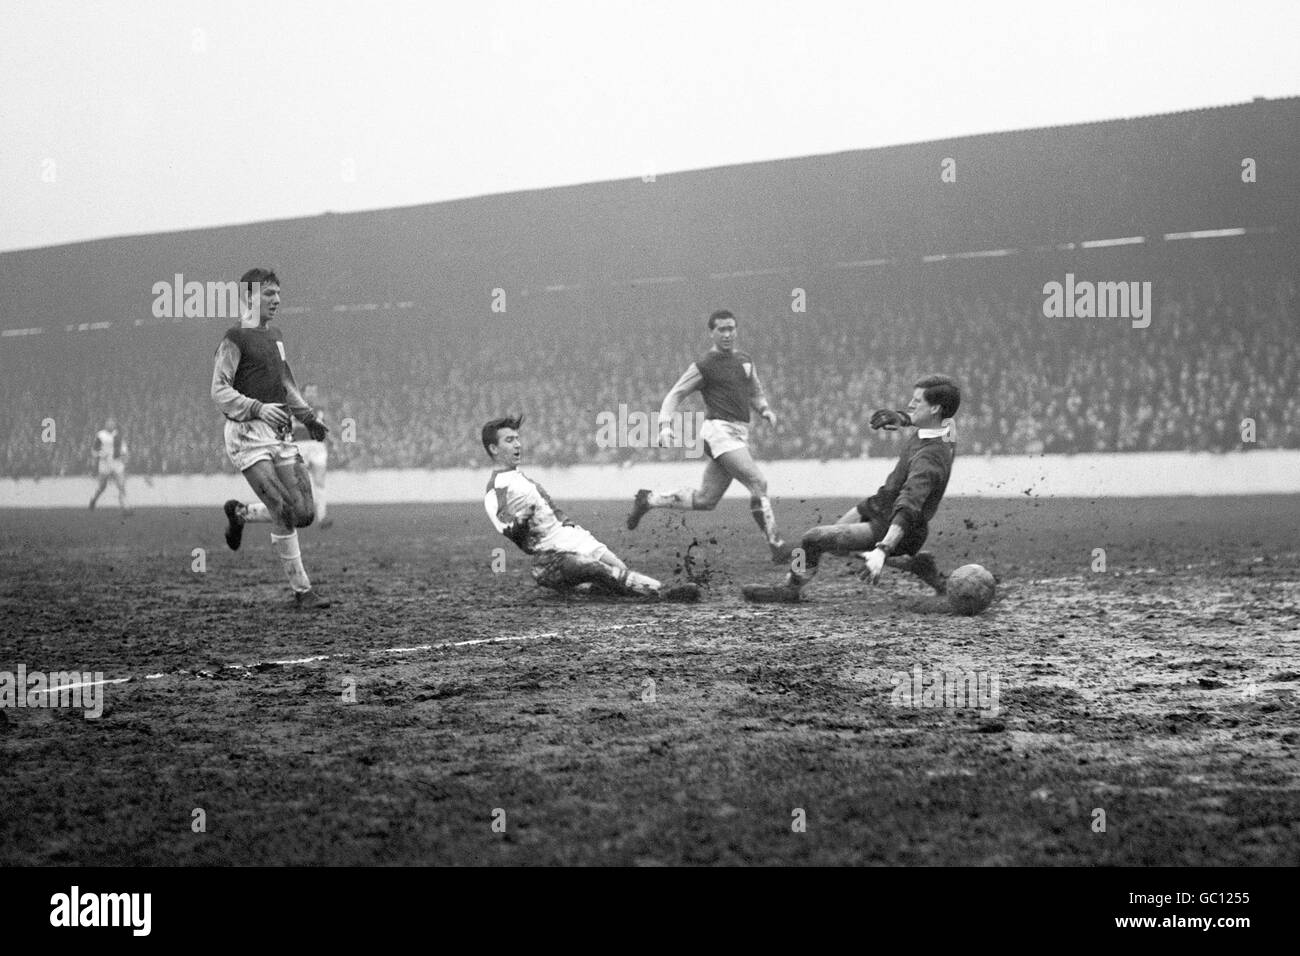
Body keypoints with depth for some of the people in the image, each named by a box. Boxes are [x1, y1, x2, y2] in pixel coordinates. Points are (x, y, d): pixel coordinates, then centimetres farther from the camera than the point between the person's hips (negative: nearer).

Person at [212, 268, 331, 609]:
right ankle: (301, 591, 1)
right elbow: (220, 392, -12)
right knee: (285, 513, -15)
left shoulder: (275, 336, 18)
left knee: (305, 513, 0)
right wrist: (258, 408, -24)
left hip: (279, 434, 8)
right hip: (247, 434, -8)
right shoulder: (235, 339, -6)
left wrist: (308, 417, 21)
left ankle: (240, 514, 25)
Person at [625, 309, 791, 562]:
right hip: (719, 430, -7)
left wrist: (765, 410, 6)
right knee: (758, 484, -19)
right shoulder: (704, 366, -3)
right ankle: (776, 545, -18)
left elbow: (755, 393, 28)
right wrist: (665, 426, -15)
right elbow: (674, 395, -1)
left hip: (740, 435, 7)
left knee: (705, 500, 10)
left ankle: (649, 499, 27)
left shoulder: (745, 360, 16)